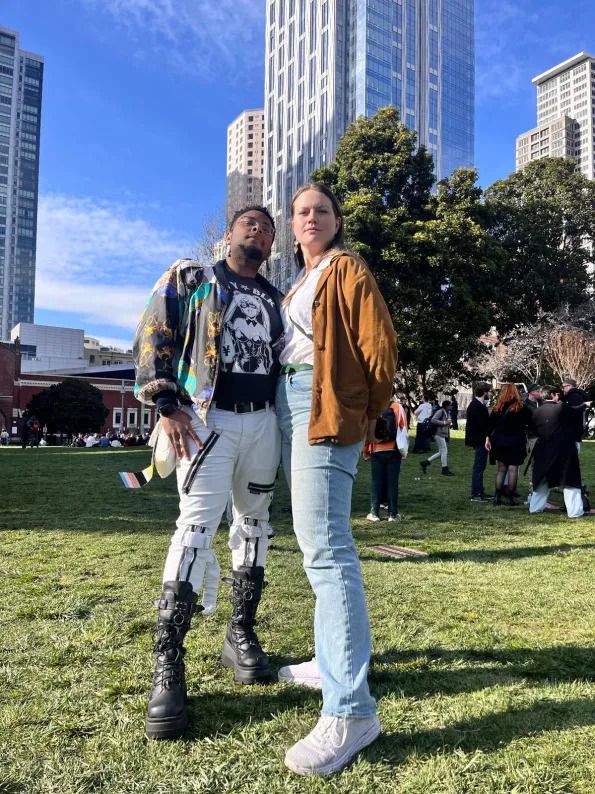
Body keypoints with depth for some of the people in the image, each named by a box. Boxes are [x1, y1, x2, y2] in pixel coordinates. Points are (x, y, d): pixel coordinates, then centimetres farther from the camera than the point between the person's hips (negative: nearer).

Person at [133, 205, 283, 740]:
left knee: (254, 524, 9)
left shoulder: (276, 300, 19)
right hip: (207, 418, -5)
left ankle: (241, 635, 23)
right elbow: (152, 339, -2)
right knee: (197, 527, -14)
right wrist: (167, 405, -14)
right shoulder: (189, 278, 6)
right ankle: (168, 666, -8)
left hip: (263, 421, 6)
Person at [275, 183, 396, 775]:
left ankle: (350, 709, -13)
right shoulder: (298, 283, 24)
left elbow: (380, 347, -7)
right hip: (289, 404, 9)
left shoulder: (348, 269, 0)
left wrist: (365, 416, -3)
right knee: (316, 541, 12)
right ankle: (336, 659, 25)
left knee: (324, 546, -16)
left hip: (326, 408, -9)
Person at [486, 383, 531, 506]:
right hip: (515, 442, -3)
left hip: (499, 442, 3)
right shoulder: (521, 408, -6)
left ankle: (497, 497, 8)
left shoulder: (497, 408, 1)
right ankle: (511, 498, 0)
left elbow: (490, 424, 2)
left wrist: (488, 438, 7)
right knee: (513, 469, 0)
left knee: (501, 469, 12)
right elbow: (530, 422, -2)